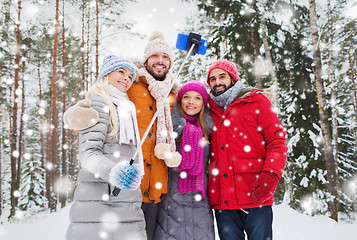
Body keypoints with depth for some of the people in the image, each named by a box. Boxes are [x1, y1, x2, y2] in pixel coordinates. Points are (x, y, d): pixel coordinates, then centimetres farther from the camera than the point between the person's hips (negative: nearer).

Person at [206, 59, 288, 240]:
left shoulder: (255, 101, 6)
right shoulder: (209, 109, 16)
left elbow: (277, 139, -1)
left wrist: (270, 176, -15)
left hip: (255, 197, -3)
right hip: (221, 199, 3)